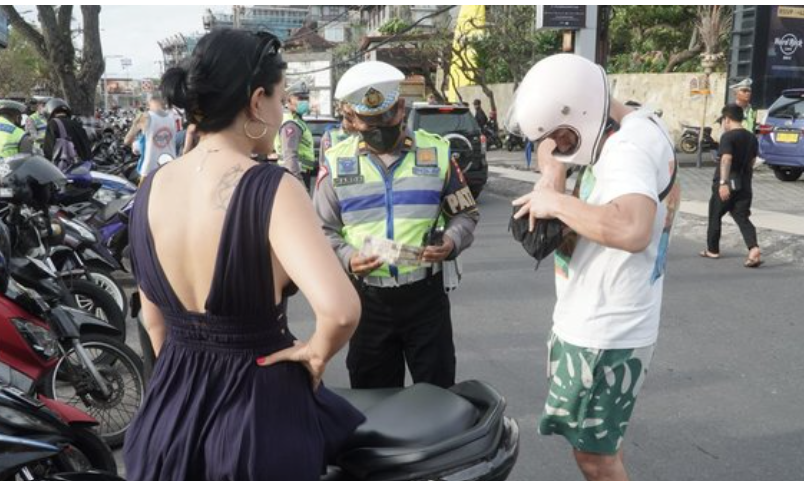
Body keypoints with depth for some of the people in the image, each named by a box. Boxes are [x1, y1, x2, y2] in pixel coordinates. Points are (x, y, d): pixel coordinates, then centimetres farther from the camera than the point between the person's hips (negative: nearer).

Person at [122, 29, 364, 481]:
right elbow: (340, 309, -37)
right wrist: (317, 353, -16)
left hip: (170, 406, 6)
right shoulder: (272, 189, -22)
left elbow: (154, 319, 8)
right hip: (259, 404, -5)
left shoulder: (151, 187, -3)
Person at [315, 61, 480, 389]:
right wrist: (347, 258, -16)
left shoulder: (436, 152, 1)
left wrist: (451, 243, -13)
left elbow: (465, 213, 8)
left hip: (425, 293, 0)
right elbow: (323, 229, 4)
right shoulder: (337, 162, 1)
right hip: (367, 298, 1)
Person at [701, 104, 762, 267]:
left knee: (715, 216, 11)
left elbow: (726, 159, -26)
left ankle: (712, 250, 24)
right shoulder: (752, 137, 12)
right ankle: (754, 249, -18)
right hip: (744, 185, 6)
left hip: (727, 184, -6)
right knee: (743, 218, 2)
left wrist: (723, 182, -33)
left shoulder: (728, 136, -12)